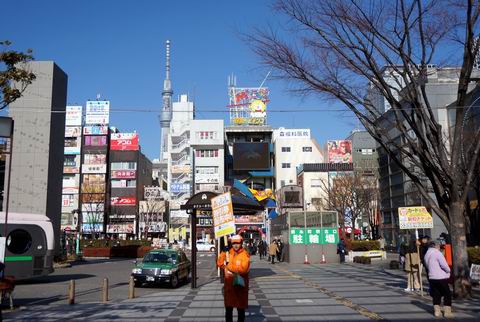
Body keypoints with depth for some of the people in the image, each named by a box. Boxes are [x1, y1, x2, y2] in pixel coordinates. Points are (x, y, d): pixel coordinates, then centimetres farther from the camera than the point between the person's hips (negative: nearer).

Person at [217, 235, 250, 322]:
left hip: (240, 285, -4)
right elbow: (220, 263, 2)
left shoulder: (245, 254, -12)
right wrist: (224, 252, -11)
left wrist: (229, 265, -19)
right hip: (229, 284, 4)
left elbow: (244, 269, -23)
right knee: (228, 307, 12)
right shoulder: (228, 253, 4)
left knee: (241, 308, 9)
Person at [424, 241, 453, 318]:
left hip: (432, 277, 7)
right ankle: (447, 311, 5)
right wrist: (448, 270, 1)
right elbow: (443, 264, -18)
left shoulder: (426, 255, 13)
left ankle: (437, 311, 11)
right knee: (447, 294, 5)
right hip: (441, 277, -7)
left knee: (436, 294, 13)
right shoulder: (437, 253, -12)